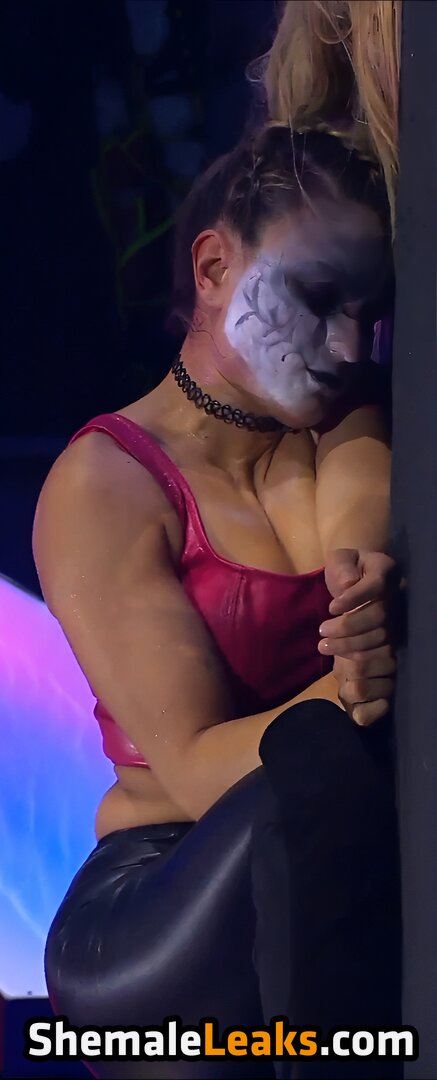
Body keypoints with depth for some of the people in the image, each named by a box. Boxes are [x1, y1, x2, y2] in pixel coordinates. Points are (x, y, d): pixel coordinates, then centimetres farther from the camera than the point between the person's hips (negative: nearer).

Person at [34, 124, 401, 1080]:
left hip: (341, 897, 4)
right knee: (320, 766, -34)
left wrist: (379, 609, -35)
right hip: (149, 917, -4)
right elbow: (196, 768, -13)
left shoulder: (348, 426, 12)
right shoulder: (104, 486, -4)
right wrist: (342, 698, -32)